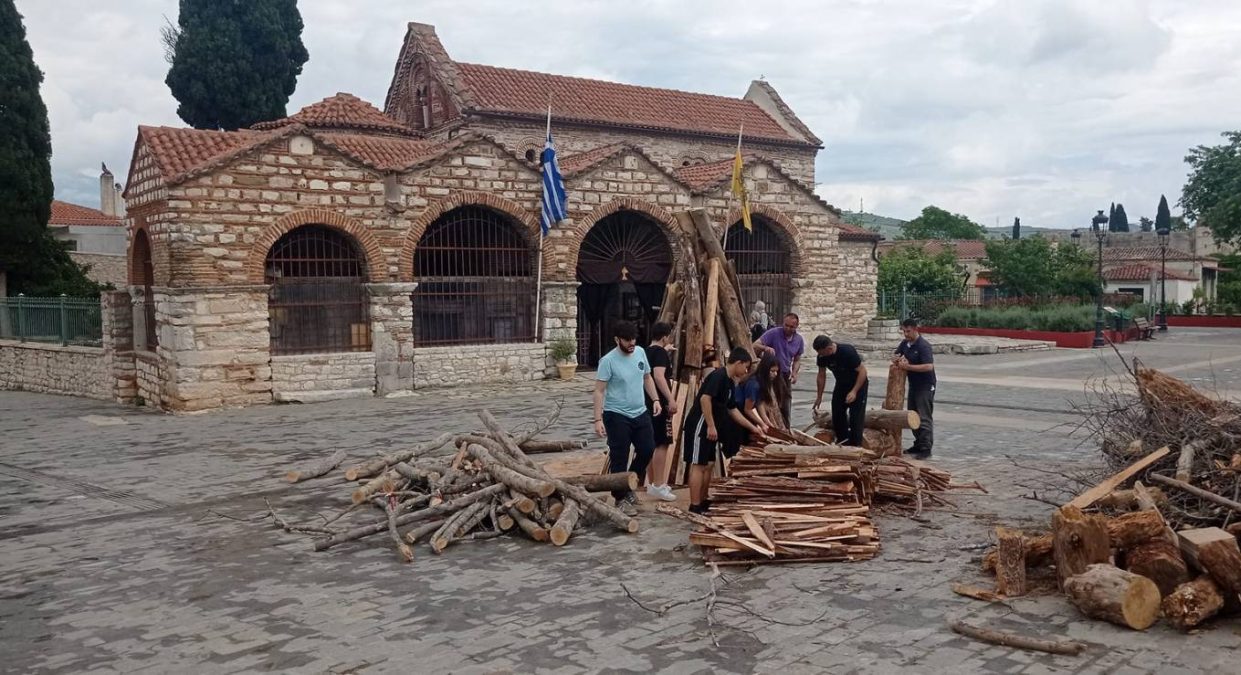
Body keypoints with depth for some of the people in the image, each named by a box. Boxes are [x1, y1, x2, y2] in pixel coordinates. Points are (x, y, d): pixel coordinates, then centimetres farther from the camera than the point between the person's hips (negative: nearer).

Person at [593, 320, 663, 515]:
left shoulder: (640, 352, 3)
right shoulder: (608, 361, -17)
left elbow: (647, 378, 17)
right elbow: (599, 391, -17)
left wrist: (656, 400, 7)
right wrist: (598, 419, -23)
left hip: (640, 413, 7)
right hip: (617, 416, -6)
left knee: (647, 450, 9)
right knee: (619, 458, 0)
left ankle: (630, 486, 30)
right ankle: (621, 498, 14)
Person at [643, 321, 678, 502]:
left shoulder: (647, 352, 15)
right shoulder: (660, 353, -13)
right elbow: (659, 376, -27)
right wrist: (671, 399, -30)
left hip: (647, 403, 10)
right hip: (659, 403, -10)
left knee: (651, 444, 14)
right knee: (662, 444, -8)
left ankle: (652, 483, 21)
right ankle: (657, 486, -10)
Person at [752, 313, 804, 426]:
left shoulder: (799, 340, 3)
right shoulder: (773, 333, -13)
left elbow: (797, 360, 13)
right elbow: (755, 345, -19)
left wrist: (794, 372, -6)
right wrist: (765, 348, -40)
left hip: (785, 376, 5)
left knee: (786, 407, 10)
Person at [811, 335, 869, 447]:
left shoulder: (847, 351, -32)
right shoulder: (822, 357, -15)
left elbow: (862, 371, -25)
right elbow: (821, 376, 0)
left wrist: (854, 391, -30)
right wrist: (819, 397, 4)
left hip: (858, 384, -6)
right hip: (841, 384, 6)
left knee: (856, 417, -11)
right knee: (837, 414, 3)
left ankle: (855, 446, -5)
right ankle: (842, 443, 16)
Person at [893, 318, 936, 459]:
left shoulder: (923, 346, -20)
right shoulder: (905, 344, 5)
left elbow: (929, 366, -30)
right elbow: (895, 356, 18)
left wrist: (908, 366, -28)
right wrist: (896, 359, -7)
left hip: (925, 386, -9)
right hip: (913, 385, 9)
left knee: (924, 418, -7)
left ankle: (926, 449, -4)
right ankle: (918, 445, 24)